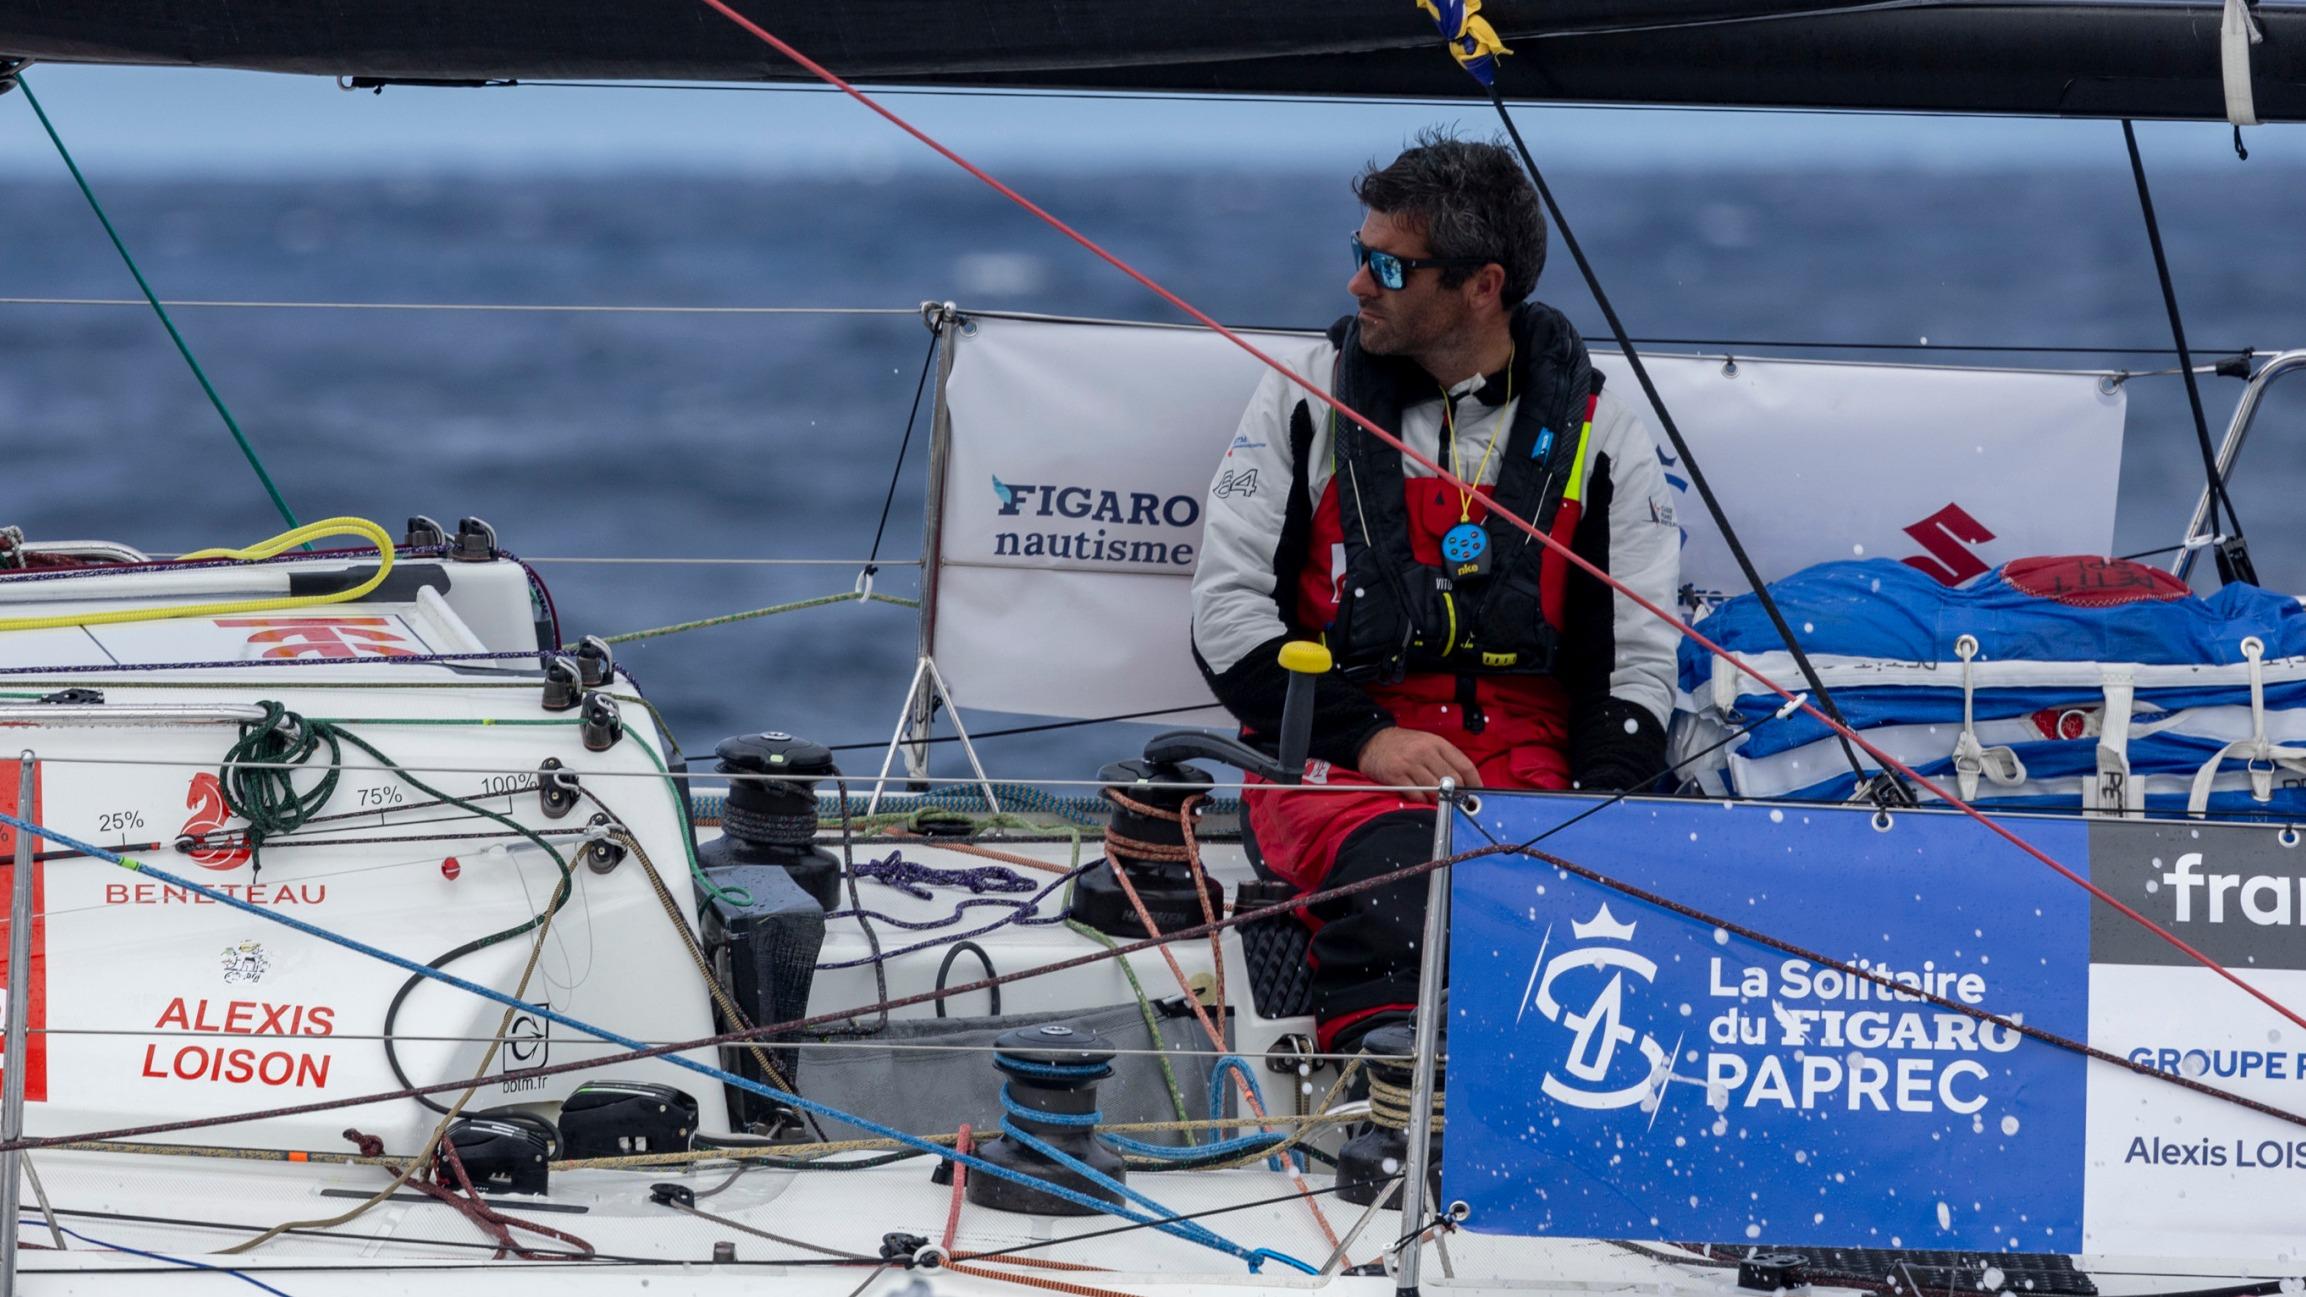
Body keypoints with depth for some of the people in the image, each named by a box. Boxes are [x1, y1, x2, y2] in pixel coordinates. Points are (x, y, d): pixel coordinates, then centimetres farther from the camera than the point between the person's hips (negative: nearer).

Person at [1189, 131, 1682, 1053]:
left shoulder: (1599, 436, 11)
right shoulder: (1310, 396, 11)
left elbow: (1637, 662, 11)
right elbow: (1228, 611, 7)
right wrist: (1365, 737, -9)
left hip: (1525, 757, 1)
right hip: (1336, 758, -1)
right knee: (1404, 879, -38)